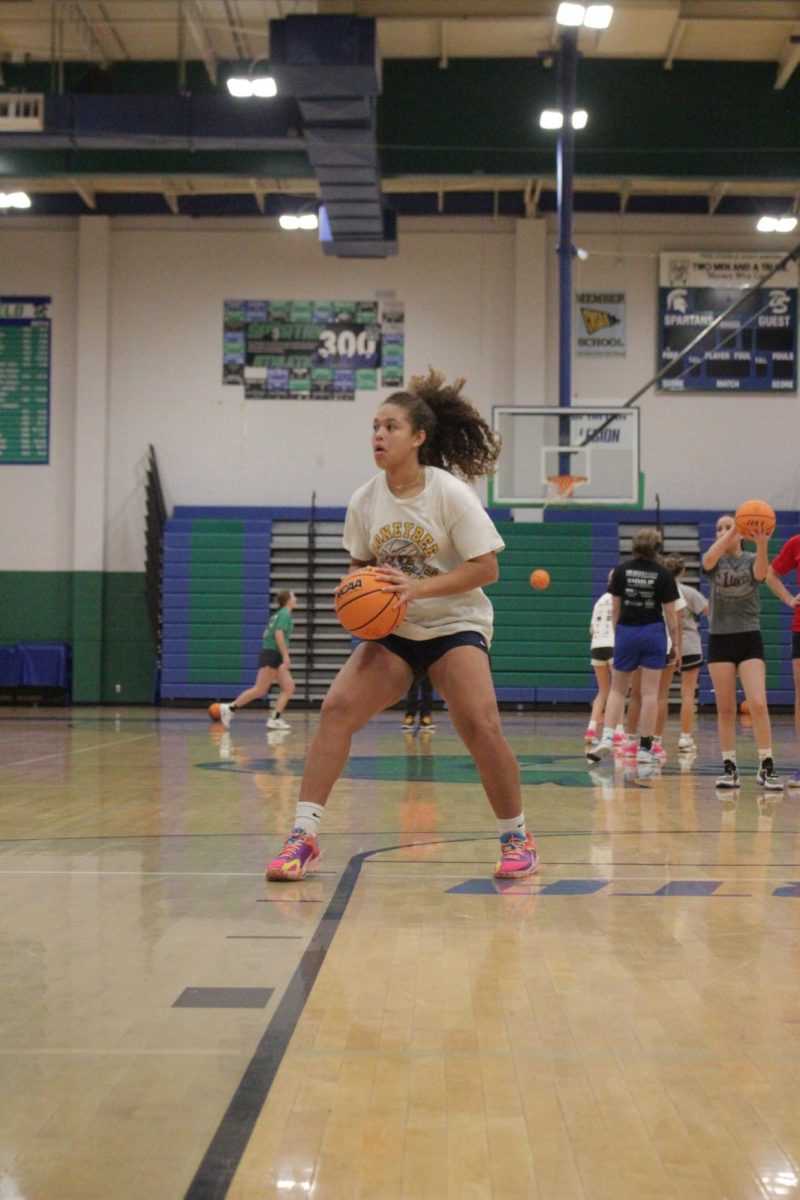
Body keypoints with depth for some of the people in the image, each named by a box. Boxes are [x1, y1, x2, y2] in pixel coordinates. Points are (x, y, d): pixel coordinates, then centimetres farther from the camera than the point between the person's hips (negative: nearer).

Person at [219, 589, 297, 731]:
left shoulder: (281, 614, 19)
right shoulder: (285, 614, -9)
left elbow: (266, 634, 22)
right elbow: (279, 635, -22)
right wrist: (285, 655, -24)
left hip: (275, 657, 10)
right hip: (271, 655, -10)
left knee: (289, 687, 0)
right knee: (260, 690, -10)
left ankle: (275, 719, -6)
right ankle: (230, 708, -4)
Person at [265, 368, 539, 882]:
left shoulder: (451, 493, -13)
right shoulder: (364, 501, -1)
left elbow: (486, 567, -15)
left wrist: (418, 587, -25)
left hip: (454, 624, -4)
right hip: (391, 630, 4)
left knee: (481, 726, -21)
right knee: (337, 709, -15)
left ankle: (517, 838, 1)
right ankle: (304, 837, -10)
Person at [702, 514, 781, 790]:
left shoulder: (751, 559, 3)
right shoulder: (713, 561, 4)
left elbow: (760, 573, -23)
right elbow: (709, 559, -22)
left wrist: (762, 545, -44)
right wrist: (733, 531, -39)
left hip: (749, 639, -1)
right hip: (720, 640, 1)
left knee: (758, 704, -12)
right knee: (725, 709, 2)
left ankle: (766, 767, -6)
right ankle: (729, 768, 8)